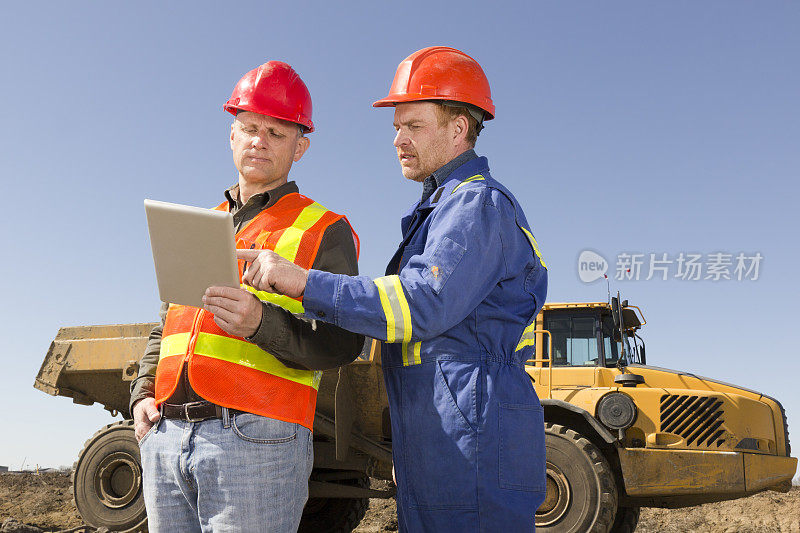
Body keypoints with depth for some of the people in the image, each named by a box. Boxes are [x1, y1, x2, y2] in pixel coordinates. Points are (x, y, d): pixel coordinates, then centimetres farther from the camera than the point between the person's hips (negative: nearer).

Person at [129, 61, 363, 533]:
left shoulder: (324, 230, 3)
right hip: (166, 437, 5)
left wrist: (261, 322, -22)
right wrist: (143, 394, 9)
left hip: (257, 439, -5)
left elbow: (343, 344, -6)